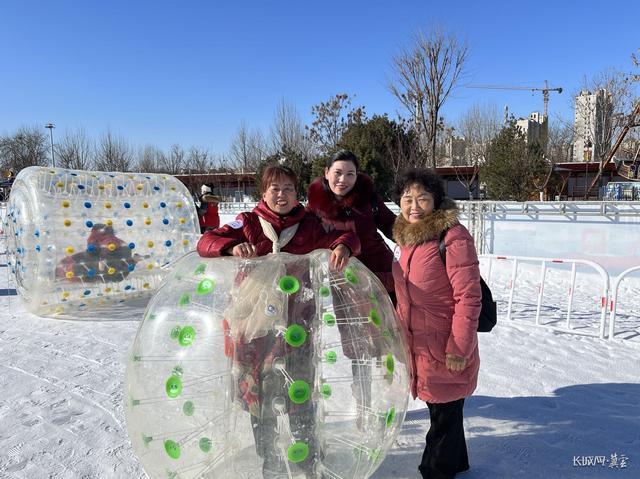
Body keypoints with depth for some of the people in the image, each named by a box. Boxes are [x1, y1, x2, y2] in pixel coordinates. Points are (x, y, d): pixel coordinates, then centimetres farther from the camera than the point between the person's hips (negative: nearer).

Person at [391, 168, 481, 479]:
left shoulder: (453, 236, -19)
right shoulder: (406, 236, 6)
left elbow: (469, 297, -19)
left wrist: (459, 348, -19)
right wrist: (400, 331, 19)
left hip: (445, 347, -8)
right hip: (417, 343, 8)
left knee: (445, 410, 9)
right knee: (436, 405, 22)